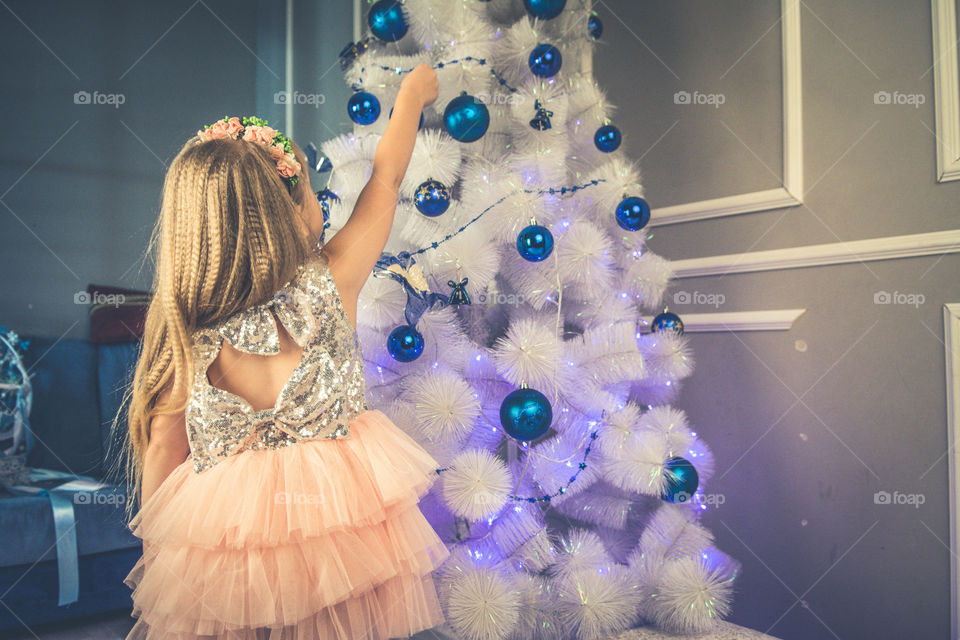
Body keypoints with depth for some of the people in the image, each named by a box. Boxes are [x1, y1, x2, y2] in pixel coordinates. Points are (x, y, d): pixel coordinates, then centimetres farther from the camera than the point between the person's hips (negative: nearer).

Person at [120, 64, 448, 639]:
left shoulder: (182, 329, -11)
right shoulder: (330, 283, -14)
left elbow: (162, 448, -4)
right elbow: (386, 180, 1)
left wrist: (156, 547, 13)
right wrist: (412, 93, 18)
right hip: (345, 520, 0)